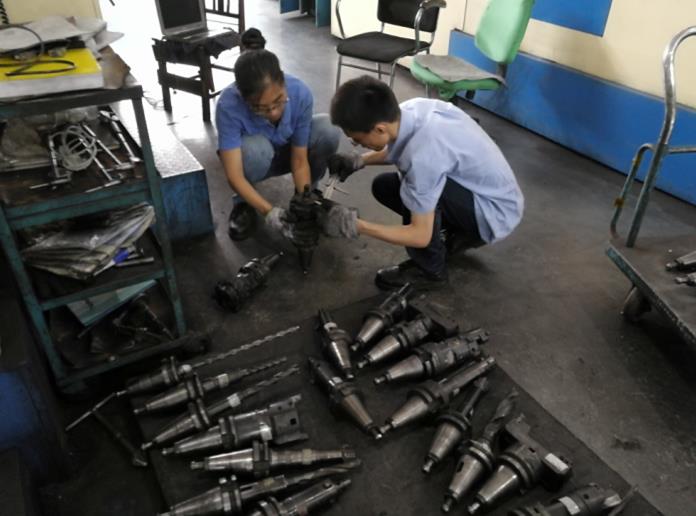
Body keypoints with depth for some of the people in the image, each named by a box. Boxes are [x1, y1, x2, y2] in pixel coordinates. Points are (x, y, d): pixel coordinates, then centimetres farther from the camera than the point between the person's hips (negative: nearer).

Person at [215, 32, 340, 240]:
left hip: (288, 151, 2)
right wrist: (269, 212, -46)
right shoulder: (229, 105, -36)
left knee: (328, 131, -28)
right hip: (255, 158, -2)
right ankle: (243, 204, -6)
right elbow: (234, 176, -35)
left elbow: (299, 160, -23)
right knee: (255, 149, -39)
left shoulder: (300, 93, -30)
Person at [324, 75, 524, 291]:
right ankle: (457, 233, 15)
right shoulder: (410, 110, -13)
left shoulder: (424, 155, -36)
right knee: (384, 186, 4)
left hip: (496, 211, -8)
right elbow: (396, 149, 12)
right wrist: (359, 160, -2)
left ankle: (429, 270, -7)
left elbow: (421, 235, -27)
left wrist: (356, 226, -24)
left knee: (411, 190, -30)